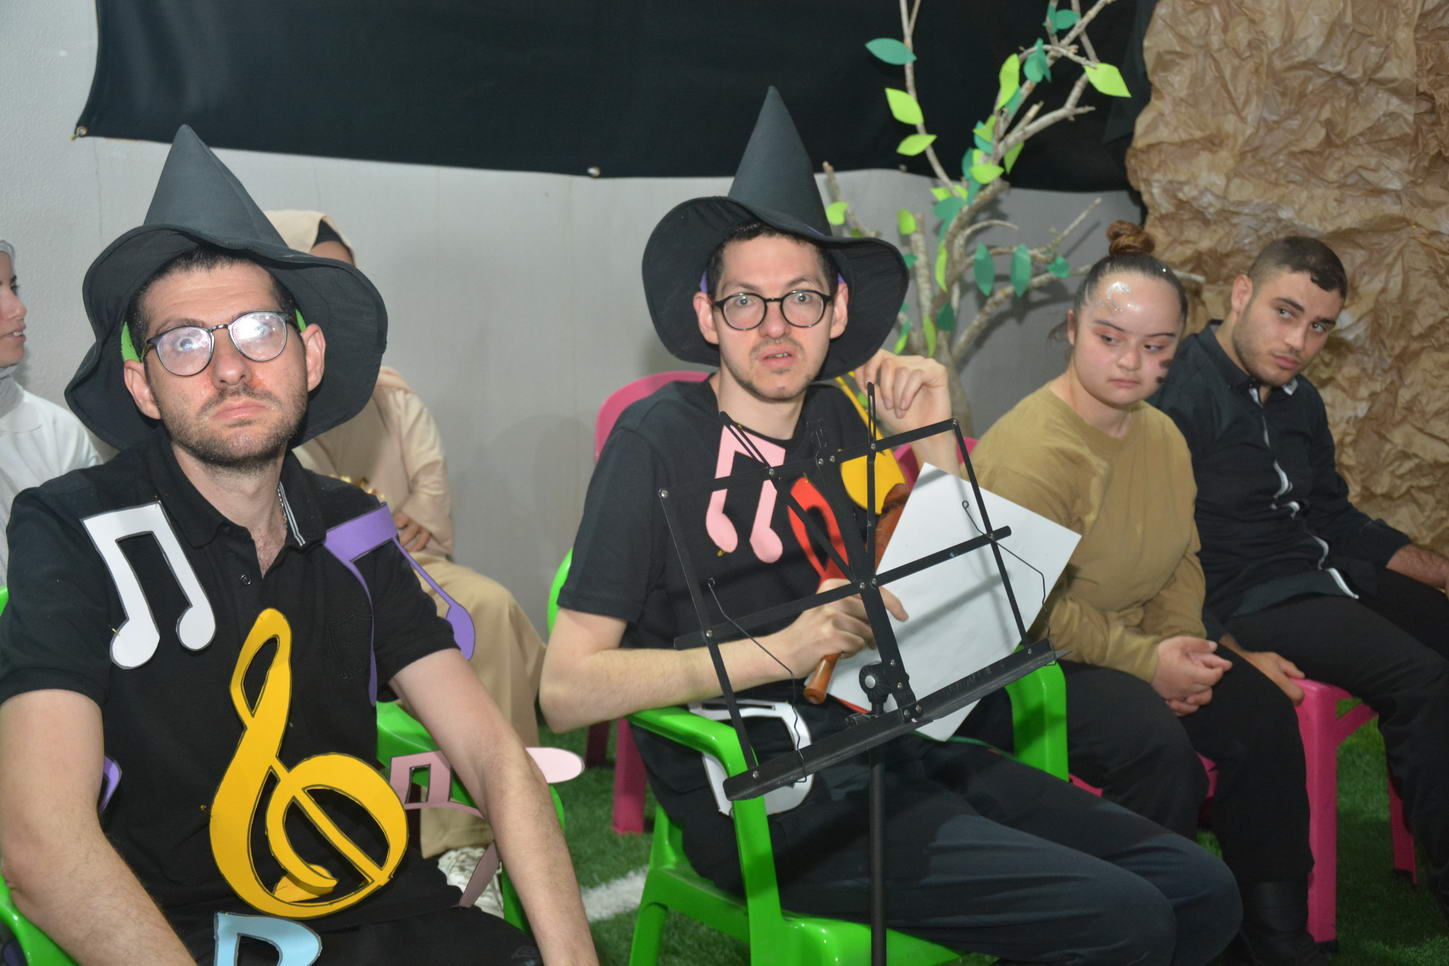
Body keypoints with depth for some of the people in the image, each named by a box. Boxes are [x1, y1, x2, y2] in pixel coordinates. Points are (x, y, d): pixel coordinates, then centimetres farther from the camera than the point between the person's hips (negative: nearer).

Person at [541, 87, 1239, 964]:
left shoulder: (843, 422, 9)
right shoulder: (660, 439, -9)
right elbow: (566, 689, -15)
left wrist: (934, 445, 0)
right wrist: (779, 651, -24)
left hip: (893, 751, 7)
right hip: (767, 801, -6)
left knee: (1200, 891, -1)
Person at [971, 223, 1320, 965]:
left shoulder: (1163, 437, 6)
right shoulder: (1032, 450, -22)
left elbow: (1181, 561, 11)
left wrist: (1179, 642, -8)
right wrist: (1145, 661, -22)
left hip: (1137, 644, 8)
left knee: (1261, 715, -7)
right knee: (1159, 746, -29)